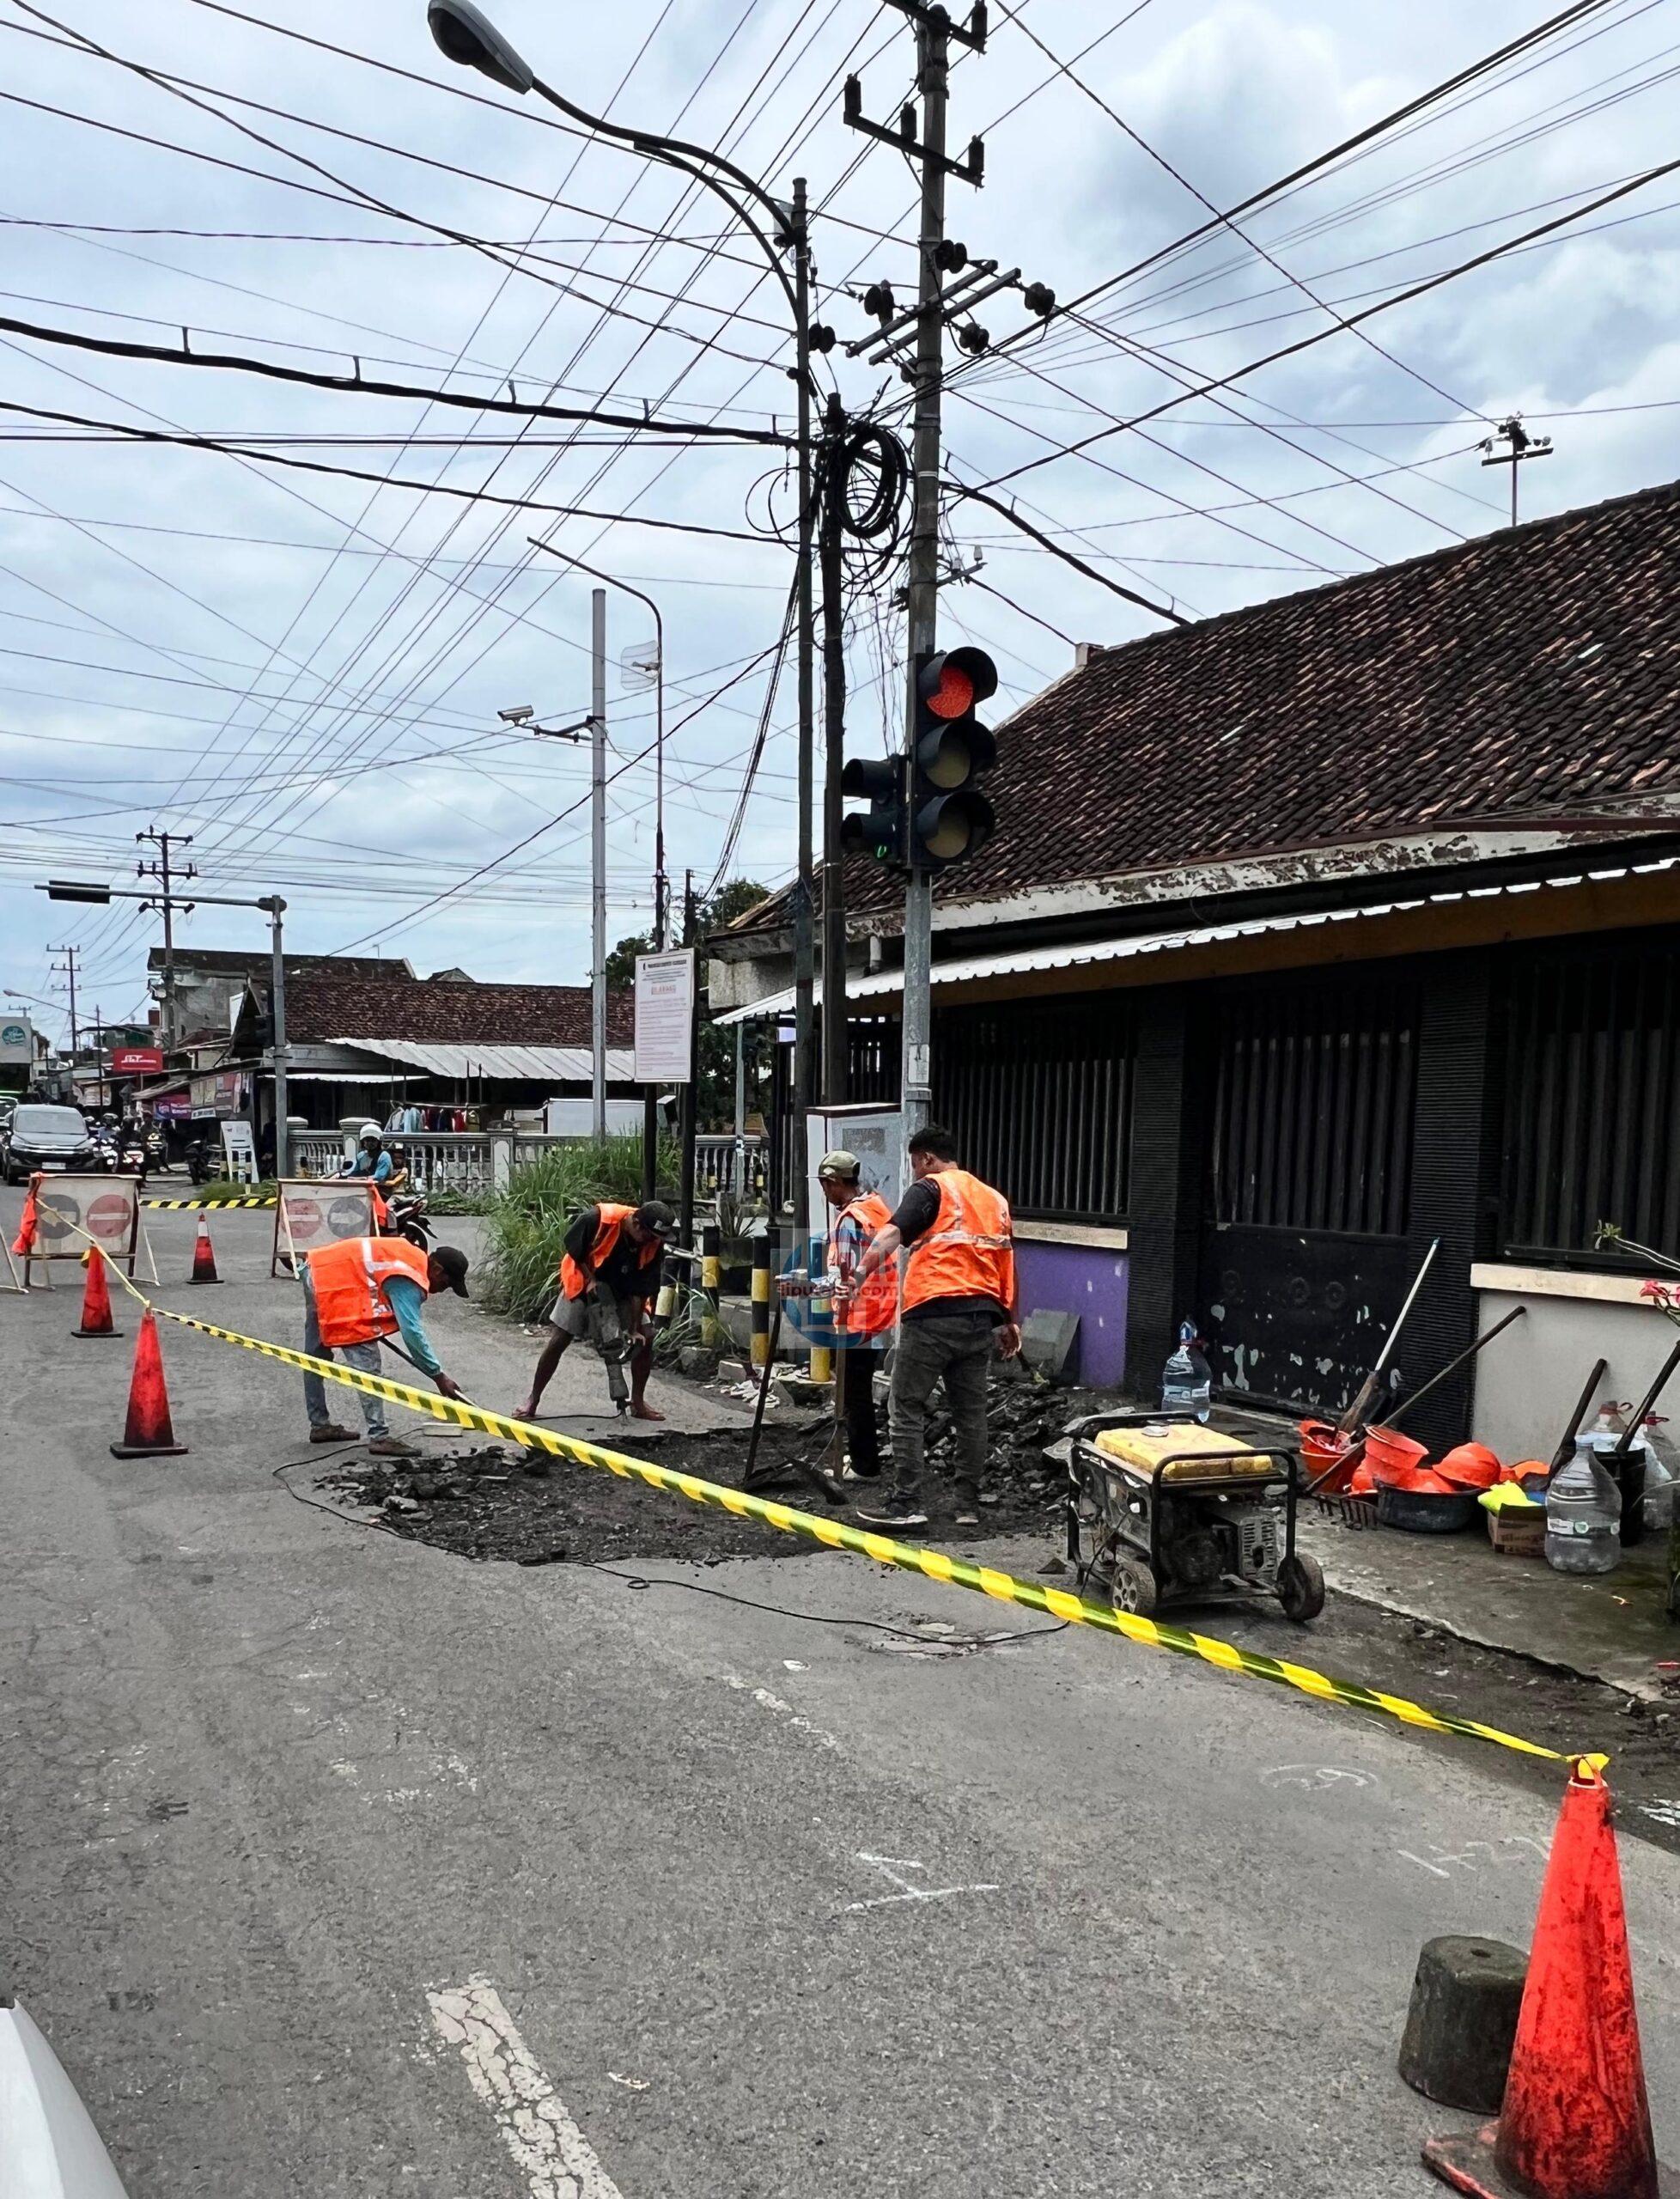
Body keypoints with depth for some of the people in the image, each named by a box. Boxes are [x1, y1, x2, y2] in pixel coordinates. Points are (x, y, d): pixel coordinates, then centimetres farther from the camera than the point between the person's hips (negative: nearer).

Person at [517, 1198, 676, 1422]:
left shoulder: (654, 1244, -24)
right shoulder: (596, 1219, -35)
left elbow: (640, 1290, -18)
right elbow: (572, 1247, -15)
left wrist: (633, 1329, -20)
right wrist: (591, 1278, -19)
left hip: (623, 1291, 3)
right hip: (584, 1283, -3)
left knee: (646, 1338, -8)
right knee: (558, 1341, -6)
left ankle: (638, 1401, 7)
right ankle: (533, 1400, 9)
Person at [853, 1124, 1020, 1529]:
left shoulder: (930, 1189, 0)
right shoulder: (995, 1199, 19)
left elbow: (891, 1235, -16)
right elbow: (1006, 1264, 21)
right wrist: (1009, 1320, 25)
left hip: (933, 1316, -6)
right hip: (981, 1318, 6)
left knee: (907, 1410, 0)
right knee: (970, 1412, 11)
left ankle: (905, 1505, -3)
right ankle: (969, 1505, 14)